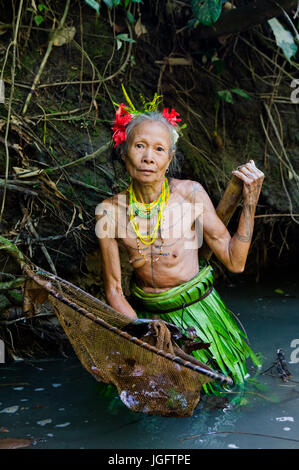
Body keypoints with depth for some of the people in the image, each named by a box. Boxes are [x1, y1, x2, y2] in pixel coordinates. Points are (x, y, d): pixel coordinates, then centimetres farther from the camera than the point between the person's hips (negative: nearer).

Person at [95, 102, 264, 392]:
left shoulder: (190, 194, -14)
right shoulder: (109, 211, -11)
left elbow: (235, 262, -10)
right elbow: (113, 291, -4)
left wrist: (250, 200, -17)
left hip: (195, 313, -1)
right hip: (143, 316, 1)